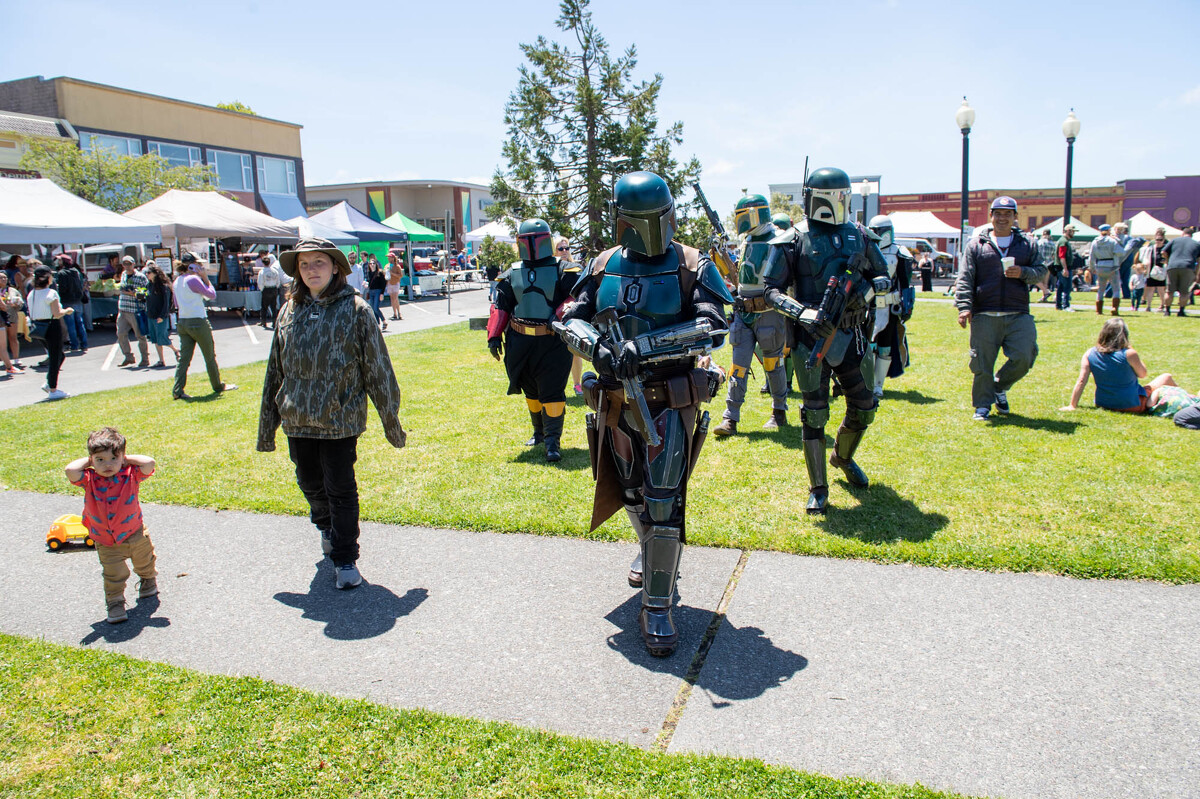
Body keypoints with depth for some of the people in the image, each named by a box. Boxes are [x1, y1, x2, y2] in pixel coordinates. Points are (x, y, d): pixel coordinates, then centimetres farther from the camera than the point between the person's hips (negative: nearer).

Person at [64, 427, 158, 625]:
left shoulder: (130, 476, -17)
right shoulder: (89, 480, -15)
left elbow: (149, 463, -32)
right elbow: (71, 470, -33)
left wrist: (128, 459, -18)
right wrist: (87, 461, -16)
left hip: (135, 534, 1)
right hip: (106, 543, -1)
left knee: (144, 562, 24)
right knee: (114, 574, -1)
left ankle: (148, 579, 54)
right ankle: (115, 603, 20)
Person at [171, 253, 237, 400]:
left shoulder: (177, 281, 10)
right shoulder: (193, 279, -14)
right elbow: (212, 295, -10)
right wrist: (205, 278, -3)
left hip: (182, 323, 7)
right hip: (198, 322, -7)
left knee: (184, 358, 5)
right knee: (210, 357, 8)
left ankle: (177, 391, -2)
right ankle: (218, 386, 20)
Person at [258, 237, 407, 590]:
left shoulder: (355, 309, -6)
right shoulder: (290, 311, 7)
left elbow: (377, 368, -4)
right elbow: (275, 369, 13)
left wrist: (391, 420, -2)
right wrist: (267, 423, 15)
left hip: (340, 418, -5)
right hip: (297, 418, 5)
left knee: (341, 489, 0)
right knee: (310, 483, 18)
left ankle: (345, 558, 15)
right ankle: (327, 528, 47)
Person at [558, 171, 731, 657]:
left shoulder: (694, 268, -4)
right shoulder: (602, 268, 6)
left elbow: (712, 327, -17)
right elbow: (572, 322, 4)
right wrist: (597, 348, -20)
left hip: (670, 401, -4)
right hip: (616, 400, 4)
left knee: (663, 502, -8)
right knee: (631, 493, 20)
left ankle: (657, 608, 3)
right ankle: (649, 549, 51)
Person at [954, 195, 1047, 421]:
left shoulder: (1027, 244, 16)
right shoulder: (977, 244, 9)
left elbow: (1041, 271, 12)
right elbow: (965, 278, 1)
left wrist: (1023, 273, -10)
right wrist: (964, 307, -12)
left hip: (1018, 316, 2)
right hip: (984, 316, -1)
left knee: (1023, 358, -8)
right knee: (982, 363, 0)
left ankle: (1000, 386, 21)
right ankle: (983, 405, 16)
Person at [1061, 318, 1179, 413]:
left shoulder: (1089, 354, -8)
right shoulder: (1129, 354, -18)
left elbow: (1081, 381, -10)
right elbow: (1143, 374, -1)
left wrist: (1072, 406, -7)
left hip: (1103, 404, 5)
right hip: (1132, 405, -5)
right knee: (1166, 377, 14)